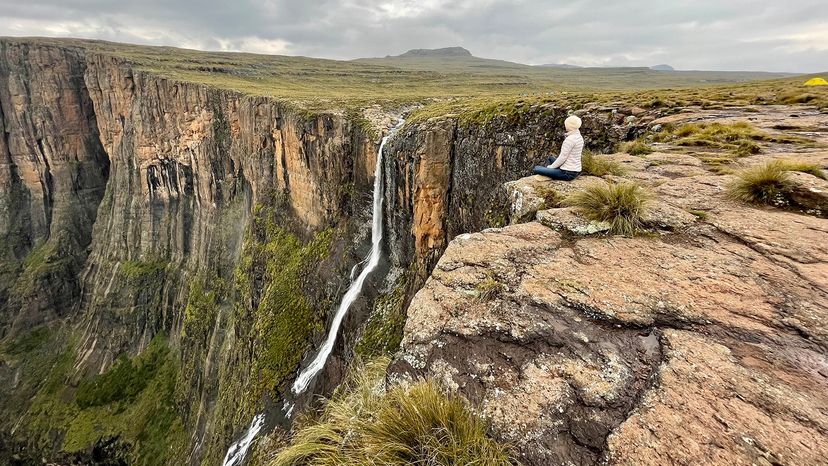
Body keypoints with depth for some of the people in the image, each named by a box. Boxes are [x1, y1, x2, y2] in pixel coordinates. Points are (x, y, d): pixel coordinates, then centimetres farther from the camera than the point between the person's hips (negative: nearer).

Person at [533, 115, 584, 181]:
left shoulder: (570, 139, -20)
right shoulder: (579, 137, 9)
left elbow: (563, 157, -20)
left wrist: (551, 166, -5)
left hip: (568, 173, -10)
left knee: (536, 169, -10)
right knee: (549, 158, 30)